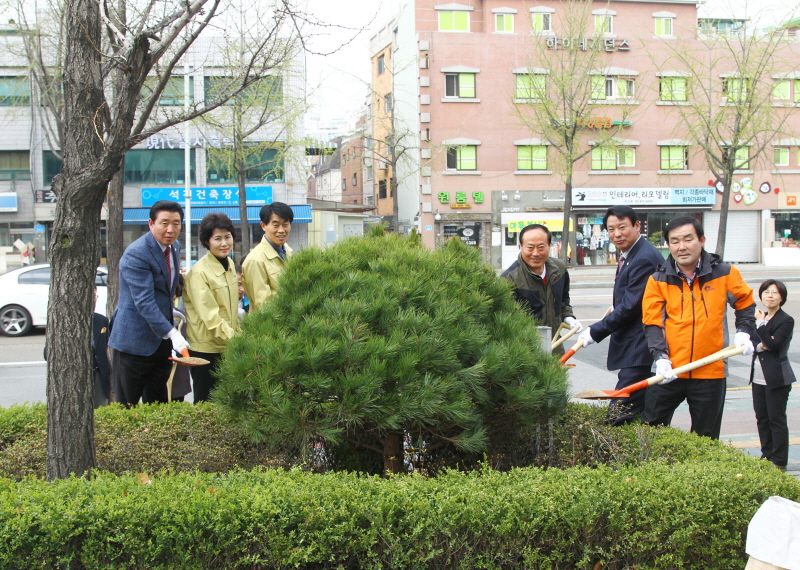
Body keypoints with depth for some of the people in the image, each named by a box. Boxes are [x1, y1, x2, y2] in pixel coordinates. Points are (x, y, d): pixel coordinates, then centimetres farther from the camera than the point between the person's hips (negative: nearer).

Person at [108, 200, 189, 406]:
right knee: (128, 406, 2)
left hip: (162, 340, 8)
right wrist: (171, 333, -33)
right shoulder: (136, 254, -19)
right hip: (134, 339, -7)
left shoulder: (175, 247, 7)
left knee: (159, 403, 10)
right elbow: (144, 302, -26)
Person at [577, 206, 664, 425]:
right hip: (632, 348, 11)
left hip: (640, 349, -11)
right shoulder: (628, 255, 14)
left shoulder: (644, 259, -19)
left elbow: (630, 307, -21)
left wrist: (596, 331, -17)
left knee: (619, 416, -13)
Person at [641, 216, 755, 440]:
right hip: (670, 372, 0)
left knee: (705, 438, 10)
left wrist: (743, 332, 2)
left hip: (711, 371, 0)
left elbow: (745, 304, 16)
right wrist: (660, 357, -16)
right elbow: (652, 323, -4)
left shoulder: (724, 274, -1)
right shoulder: (658, 280, -1)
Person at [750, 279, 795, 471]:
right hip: (759, 378, 7)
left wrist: (760, 324, -18)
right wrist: (760, 346, -15)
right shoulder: (760, 318, 12)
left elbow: (774, 344, -20)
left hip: (777, 379, -7)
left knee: (776, 420, -2)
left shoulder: (786, 321, -9)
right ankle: (767, 456, 23)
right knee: (762, 419, 12)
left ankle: (779, 462, 5)